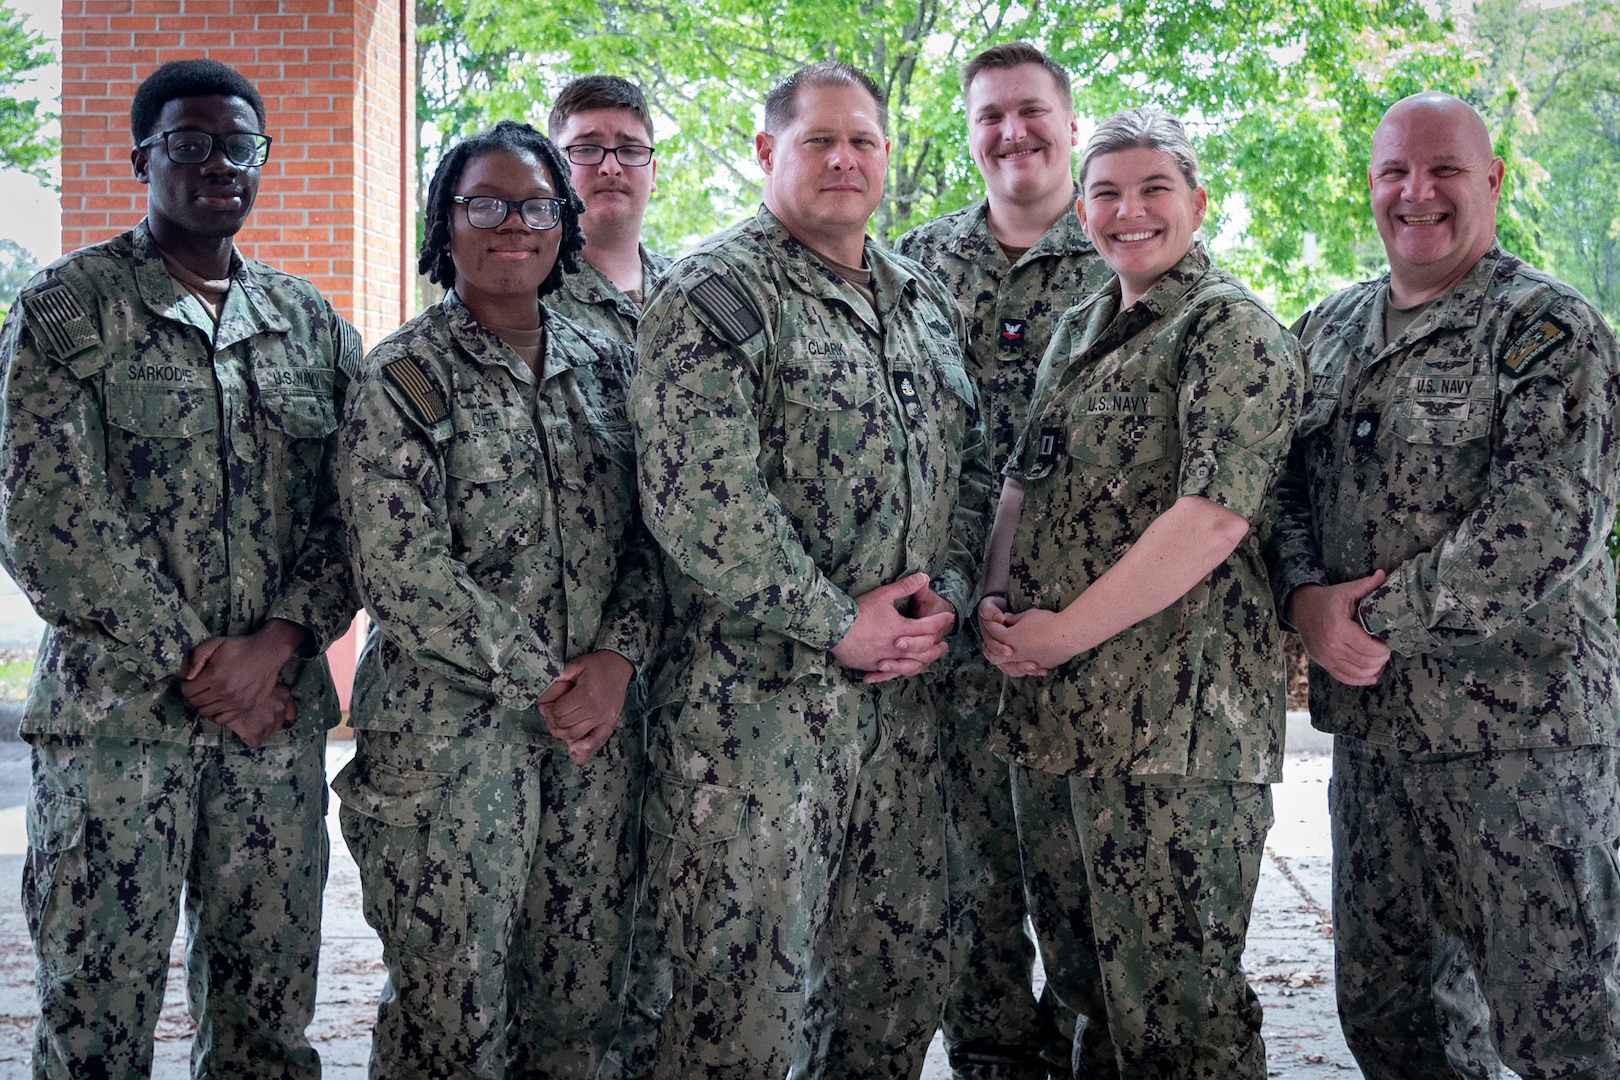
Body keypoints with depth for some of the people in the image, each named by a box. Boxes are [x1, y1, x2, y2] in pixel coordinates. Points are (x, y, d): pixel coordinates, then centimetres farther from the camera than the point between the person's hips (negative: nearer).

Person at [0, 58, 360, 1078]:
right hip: (115, 715, -3)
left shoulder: (312, 324, 13)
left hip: (281, 714, 4)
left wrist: (276, 643, -9)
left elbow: (354, 507, 8)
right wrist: (191, 663, -10)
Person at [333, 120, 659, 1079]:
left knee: (581, 1001, 9)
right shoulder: (405, 377, -4)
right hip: (449, 733, -4)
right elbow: (403, 571, -12)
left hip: (596, 730, 5)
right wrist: (539, 686, -13)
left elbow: (651, 533, 11)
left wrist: (618, 656, -7)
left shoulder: (606, 365, 12)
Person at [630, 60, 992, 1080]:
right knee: (747, 977, -1)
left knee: (903, 964, 14)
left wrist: (946, 596, -2)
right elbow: (697, 499, -18)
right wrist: (839, 623, -16)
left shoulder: (928, 301, 15)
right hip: (757, 693, -7)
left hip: (904, 688, 7)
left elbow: (971, 466, 16)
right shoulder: (714, 293, -8)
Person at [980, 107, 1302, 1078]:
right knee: (1101, 960, 16)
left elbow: (1214, 517, -20)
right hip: (1072, 703, 8)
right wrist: (996, 602, 1)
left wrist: (1065, 631, -16)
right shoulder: (1082, 328, 17)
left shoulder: (1231, 326, -9)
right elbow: (1026, 479, 20)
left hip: (1180, 706, -8)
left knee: (1174, 981, -2)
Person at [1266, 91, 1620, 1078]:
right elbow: (1283, 480, 12)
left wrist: (1382, 618, -16)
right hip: (1370, 726, 6)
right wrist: (1306, 598, -9)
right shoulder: (1325, 332, 14)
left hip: (1519, 730, -6)